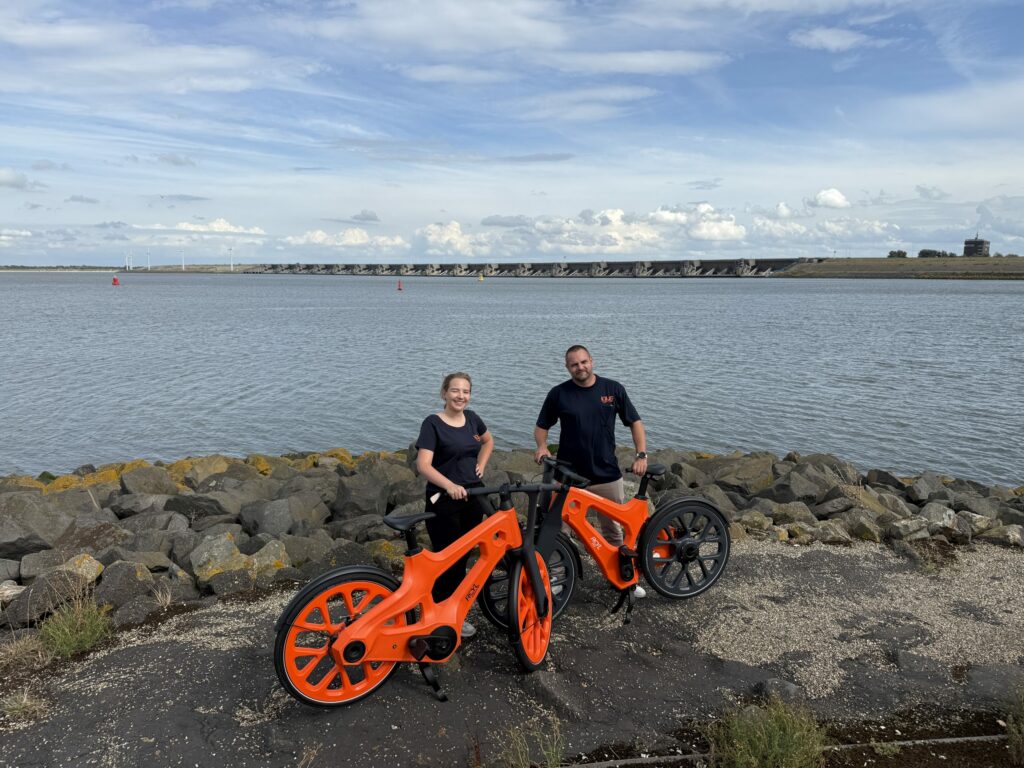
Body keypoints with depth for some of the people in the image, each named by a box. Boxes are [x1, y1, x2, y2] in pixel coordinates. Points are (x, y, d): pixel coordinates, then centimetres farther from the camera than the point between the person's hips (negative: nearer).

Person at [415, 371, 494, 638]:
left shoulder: (472, 418, 7)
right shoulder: (433, 423, -11)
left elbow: (488, 441, 27)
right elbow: (423, 464, -21)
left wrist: (481, 465, 11)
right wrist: (449, 485, -35)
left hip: (472, 496, 6)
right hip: (443, 501, -6)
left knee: (465, 555, 12)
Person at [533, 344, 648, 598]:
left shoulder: (613, 389, 0)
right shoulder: (559, 393, -2)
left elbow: (635, 422, 6)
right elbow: (542, 426, 7)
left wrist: (642, 455, -7)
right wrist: (541, 446, -13)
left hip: (607, 475, 1)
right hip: (568, 476, -1)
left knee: (614, 531, 13)